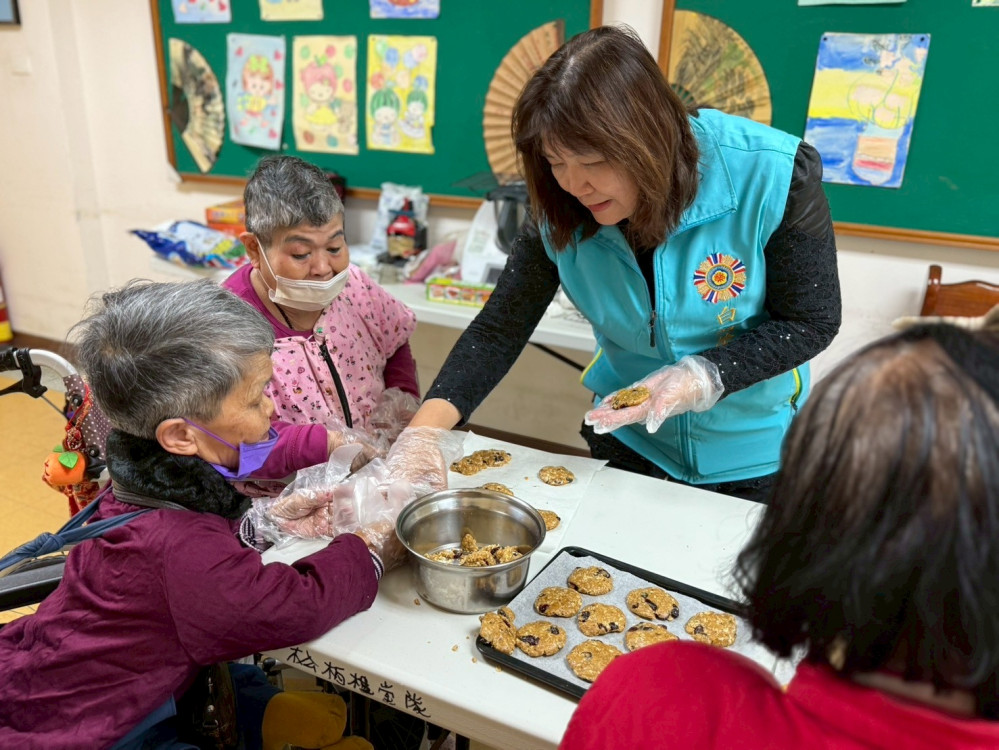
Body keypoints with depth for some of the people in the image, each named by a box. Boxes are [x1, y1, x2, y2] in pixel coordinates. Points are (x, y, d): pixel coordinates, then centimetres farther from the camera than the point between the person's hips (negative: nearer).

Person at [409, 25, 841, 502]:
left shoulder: (772, 177, -26)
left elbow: (811, 322, -17)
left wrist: (705, 378, -33)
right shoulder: (561, 211, -17)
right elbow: (500, 328, -16)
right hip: (626, 439, 3)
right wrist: (423, 430, -29)